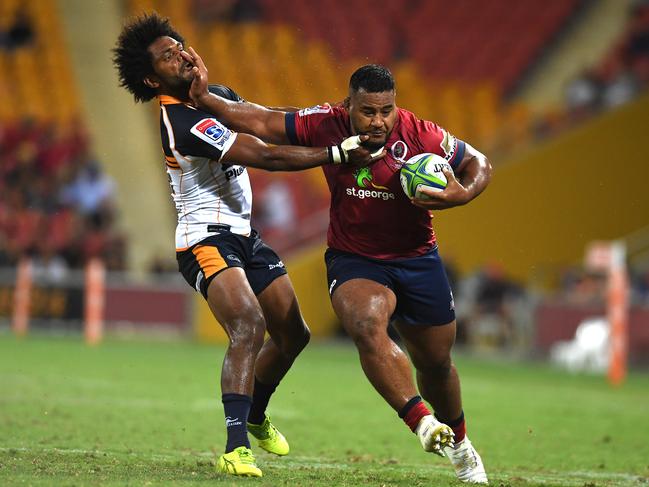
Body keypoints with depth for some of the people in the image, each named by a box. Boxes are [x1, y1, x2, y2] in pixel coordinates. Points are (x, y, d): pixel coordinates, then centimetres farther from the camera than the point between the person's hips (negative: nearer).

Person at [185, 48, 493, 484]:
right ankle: (422, 423, -34)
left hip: (417, 261, 0)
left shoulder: (421, 136, -16)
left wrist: (462, 194, -24)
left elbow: (479, 164, -4)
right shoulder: (325, 124, -13)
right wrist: (205, 98, -13)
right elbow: (262, 122, -6)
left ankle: (460, 445, 39)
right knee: (366, 326, -33)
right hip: (353, 262, 0)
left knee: (436, 362, 12)